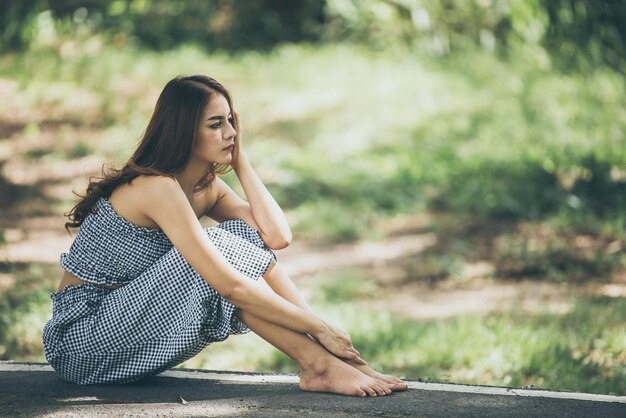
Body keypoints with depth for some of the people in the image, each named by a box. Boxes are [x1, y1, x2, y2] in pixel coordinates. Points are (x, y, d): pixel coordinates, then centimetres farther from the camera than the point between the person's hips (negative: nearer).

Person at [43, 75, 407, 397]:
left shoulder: (208, 187, 6)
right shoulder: (158, 189, -23)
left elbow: (277, 237, -8)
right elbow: (230, 285, -29)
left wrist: (240, 159, -3)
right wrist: (319, 327, -26)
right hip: (82, 337, -8)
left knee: (246, 235, -9)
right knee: (220, 250, -25)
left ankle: (343, 360, -17)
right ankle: (320, 365, -24)